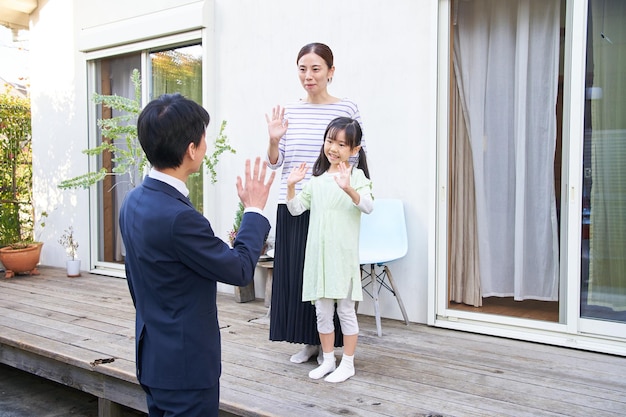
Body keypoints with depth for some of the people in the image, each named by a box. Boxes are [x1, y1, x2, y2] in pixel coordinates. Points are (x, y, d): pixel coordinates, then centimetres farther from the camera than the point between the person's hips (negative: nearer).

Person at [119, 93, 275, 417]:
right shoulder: (178, 217, -29)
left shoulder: (134, 202, 0)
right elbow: (240, 270, -17)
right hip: (185, 364, -9)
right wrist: (254, 210, -6)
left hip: (154, 356, 9)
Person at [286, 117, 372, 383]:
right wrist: (291, 186, -5)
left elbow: (368, 206, -23)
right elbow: (296, 209, 12)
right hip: (318, 254, 5)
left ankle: (348, 364, 21)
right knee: (322, 311, 13)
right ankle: (328, 360, 29)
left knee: (346, 310, 7)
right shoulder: (316, 179, 10)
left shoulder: (356, 175, -6)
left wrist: (348, 188, -40)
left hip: (344, 255, -5)